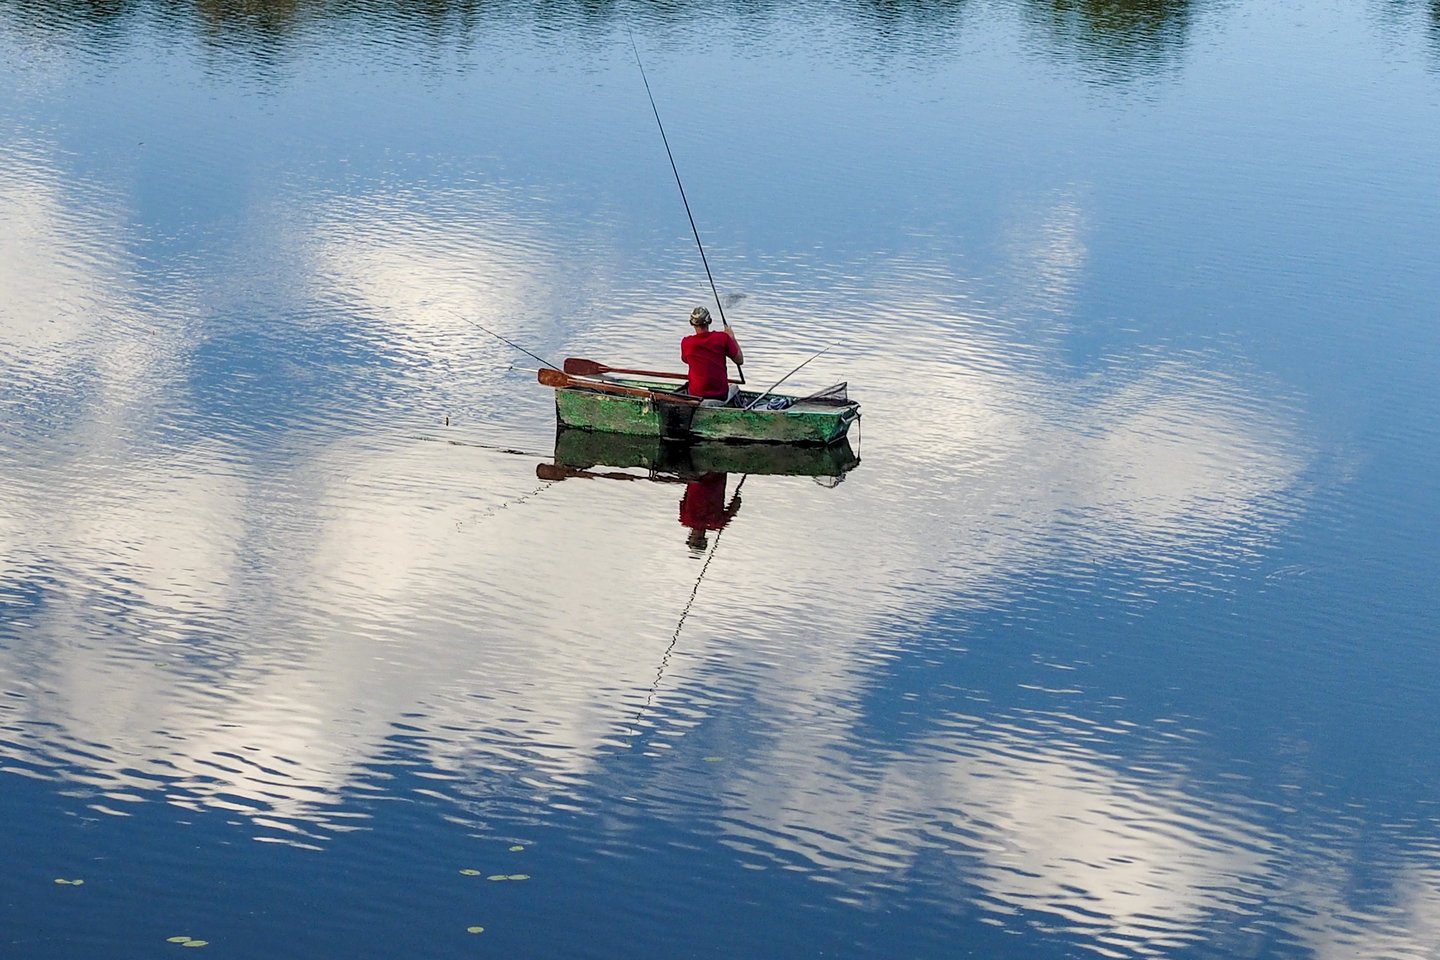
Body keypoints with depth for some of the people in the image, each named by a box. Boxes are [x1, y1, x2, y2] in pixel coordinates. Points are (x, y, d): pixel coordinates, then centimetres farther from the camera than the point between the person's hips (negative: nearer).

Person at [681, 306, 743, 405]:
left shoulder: (686, 343, -11)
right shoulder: (723, 337, -13)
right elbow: (740, 360, -2)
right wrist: (732, 338, 10)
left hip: (696, 396, 0)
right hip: (721, 397, 0)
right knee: (734, 388, 35)